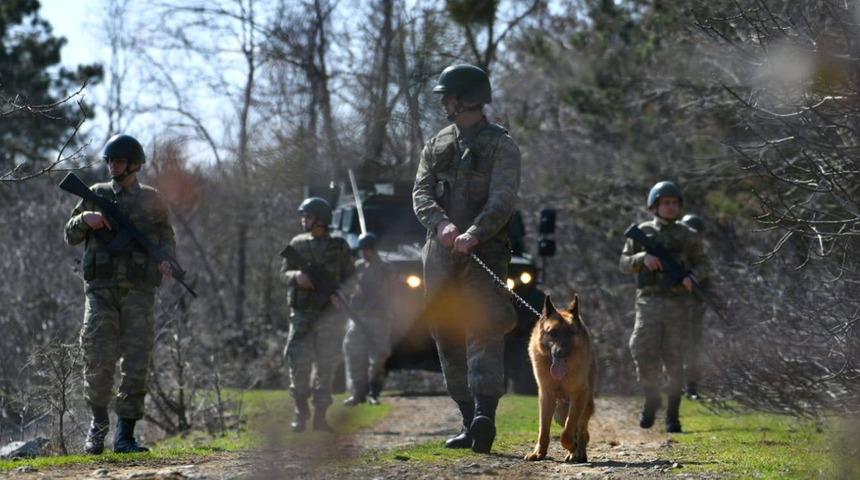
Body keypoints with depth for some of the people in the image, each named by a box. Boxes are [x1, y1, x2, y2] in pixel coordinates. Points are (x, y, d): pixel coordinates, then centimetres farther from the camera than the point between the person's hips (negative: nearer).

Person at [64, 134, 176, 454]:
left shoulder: (151, 200, 9)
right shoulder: (96, 195, 11)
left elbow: (166, 236, 13)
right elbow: (71, 236, 14)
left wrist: (166, 260, -7)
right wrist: (85, 219, -8)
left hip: (138, 291, 0)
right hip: (101, 290, 0)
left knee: (136, 364, -4)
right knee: (98, 360, -9)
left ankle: (125, 435, 2)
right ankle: (98, 423, 12)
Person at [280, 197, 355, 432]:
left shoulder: (339, 246, 3)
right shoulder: (297, 244, 9)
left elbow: (350, 277, 6)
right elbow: (284, 272, 11)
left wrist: (338, 293, -13)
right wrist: (297, 276, -11)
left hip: (330, 314, -1)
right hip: (302, 313, 1)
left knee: (326, 365, -1)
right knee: (299, 362, -8)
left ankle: (320, 415, 3)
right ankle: (301, 411, 6)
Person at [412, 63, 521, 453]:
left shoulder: (500, 146, 0)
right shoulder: (436, 145, 16)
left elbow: (503, 200, -13)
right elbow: (421, 193, 4)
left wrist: (474, 233, -30)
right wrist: (442, 223, -18)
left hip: (484, 252, -6)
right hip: (440, 255, 6)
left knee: (484, 331, -18)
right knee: (449, 339, 6)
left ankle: (485, 416, -31)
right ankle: (469, 422, 11)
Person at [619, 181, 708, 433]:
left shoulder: (687, 235, 8)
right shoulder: (642, 232, 7)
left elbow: (702, 263, 15)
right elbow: (624, 264, 7)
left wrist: (692, 278, -7)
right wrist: (643, 258, -14)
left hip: (676, 303, 0)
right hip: (649, 301, 0)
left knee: (674, 360, -4)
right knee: (645, 355, -10)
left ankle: (673, 414, 6)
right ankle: (651, 400, 15)